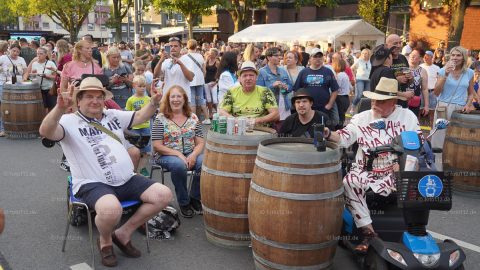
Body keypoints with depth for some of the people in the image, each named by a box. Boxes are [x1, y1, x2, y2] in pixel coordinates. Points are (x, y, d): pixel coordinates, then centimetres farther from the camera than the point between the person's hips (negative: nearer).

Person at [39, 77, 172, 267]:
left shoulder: (113, 115, 17)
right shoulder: (69, 121, -4)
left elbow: (139, 117, 27)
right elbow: (46, 132, -23)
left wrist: (154, 102, 7)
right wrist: (59, 109, -43)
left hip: (127, 180, 7)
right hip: (93, 185, -7)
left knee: (164, 195, -8)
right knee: (111, 209, -39)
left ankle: (123, 233, 7)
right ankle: (105, 241, 0)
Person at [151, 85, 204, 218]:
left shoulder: (193, 118, 7)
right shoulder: (160, 119, -3)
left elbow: (200, 143, 5)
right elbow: (157, 146, -8)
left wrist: (193, 155, -17)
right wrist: (178, 154, -19)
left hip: (190, 154, 3)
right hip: (167, 155, -3)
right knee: (179, 165, -36)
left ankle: (195, 197, -3)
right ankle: (184, 202, -12)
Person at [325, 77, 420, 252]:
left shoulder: (408, 117, 4)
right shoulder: (362, 118, 6)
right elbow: (344, 138, -1)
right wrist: (329, 134, -23)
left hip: (395, 172, -1)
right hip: (365, 170, 1)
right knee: (348, 183, -28)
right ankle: (368, 232, -21)